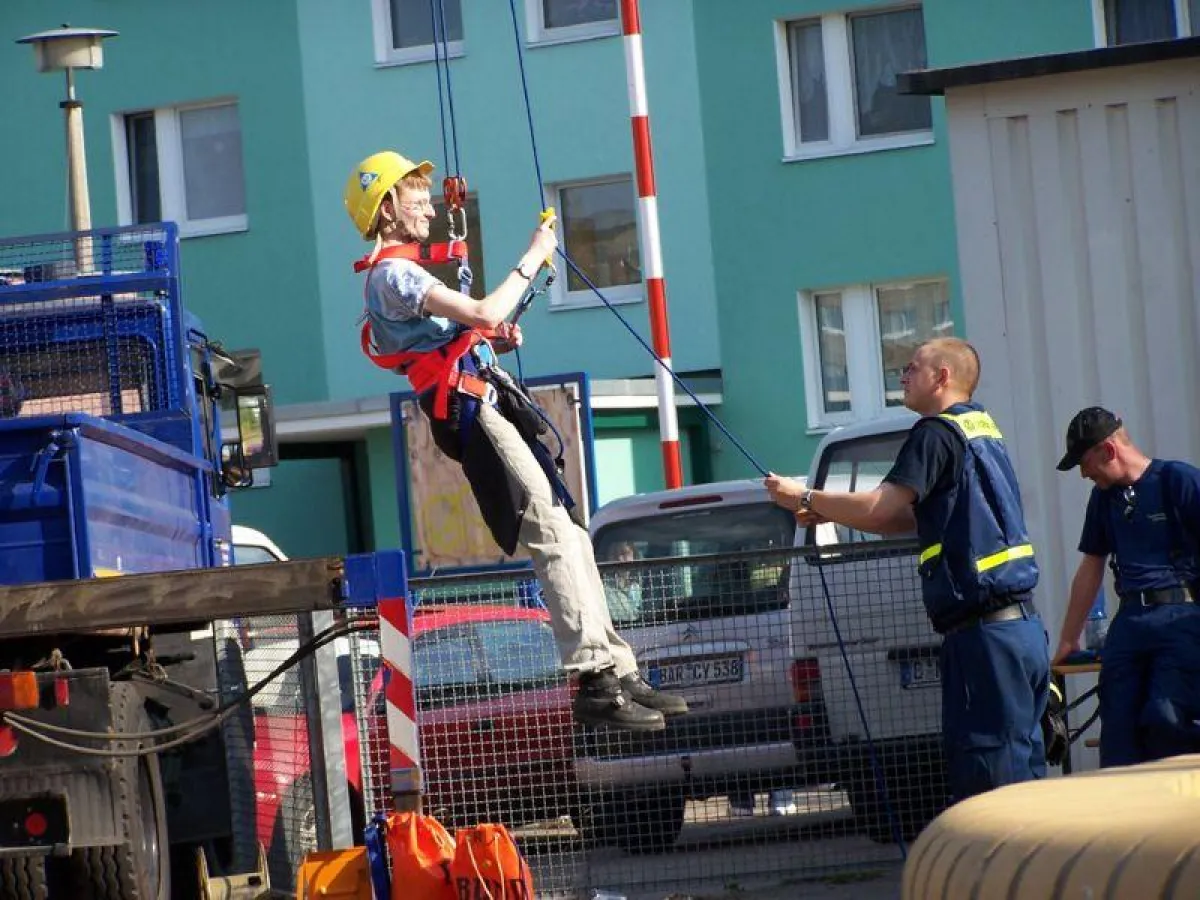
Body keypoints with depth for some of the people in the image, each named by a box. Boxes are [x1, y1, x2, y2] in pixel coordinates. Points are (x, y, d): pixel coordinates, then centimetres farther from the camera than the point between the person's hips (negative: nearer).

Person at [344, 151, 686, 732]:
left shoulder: (403, 274, 25)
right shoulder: (392, 273, -9)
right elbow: (482, 313, -20)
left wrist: (496, 342, 9)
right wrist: (532, 260, -9)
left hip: (493, 409, 11)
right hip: (472, 409, -11)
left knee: (569, 537, 7)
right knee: (554, 537, -18)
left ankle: (618, 673, 6)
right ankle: (597, 683, -23)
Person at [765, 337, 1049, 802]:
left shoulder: (939, 432, -9)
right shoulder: (984, 430, 21)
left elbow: (879, 508, -14)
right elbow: (909, 518, 25)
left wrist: (805, 497, 0)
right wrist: (827, 513, 19)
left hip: (985, 635, -9)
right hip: (1022, 626, 9)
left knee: (987, 776, -8)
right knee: (1021, 768, 11)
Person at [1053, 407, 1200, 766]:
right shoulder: (1104, 497, 19)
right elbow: (1091, 568, 27)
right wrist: (1068, 639, 28)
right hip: (1129, 619, 6)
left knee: (1168, 723, -20)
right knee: (1118, 731, -3)